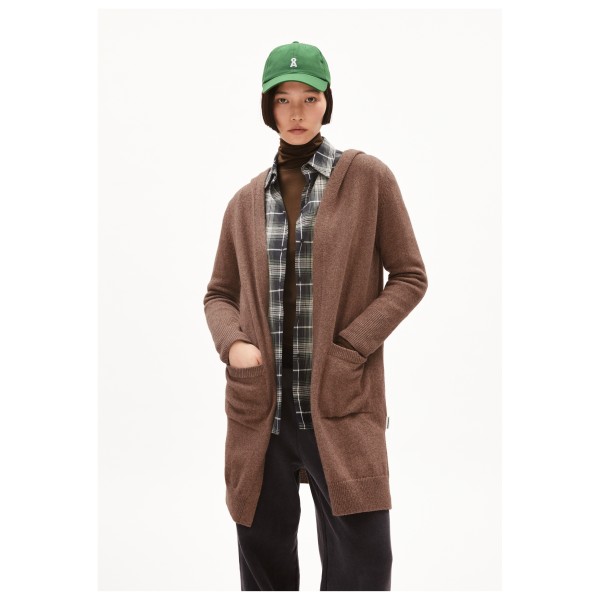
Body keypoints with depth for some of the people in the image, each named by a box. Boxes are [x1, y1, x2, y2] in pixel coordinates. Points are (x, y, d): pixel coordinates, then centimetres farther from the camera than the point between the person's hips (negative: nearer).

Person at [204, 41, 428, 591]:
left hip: (341, 409, -3)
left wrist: (352, 345, -10)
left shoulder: (367, 177, 1)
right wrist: (233, 343, -4)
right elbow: (219, 293, 18)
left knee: (360, 574, -2)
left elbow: (410, 277, 2)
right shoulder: (246, 202, 10)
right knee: (264, 570, 13)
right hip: (259, 411, 3)